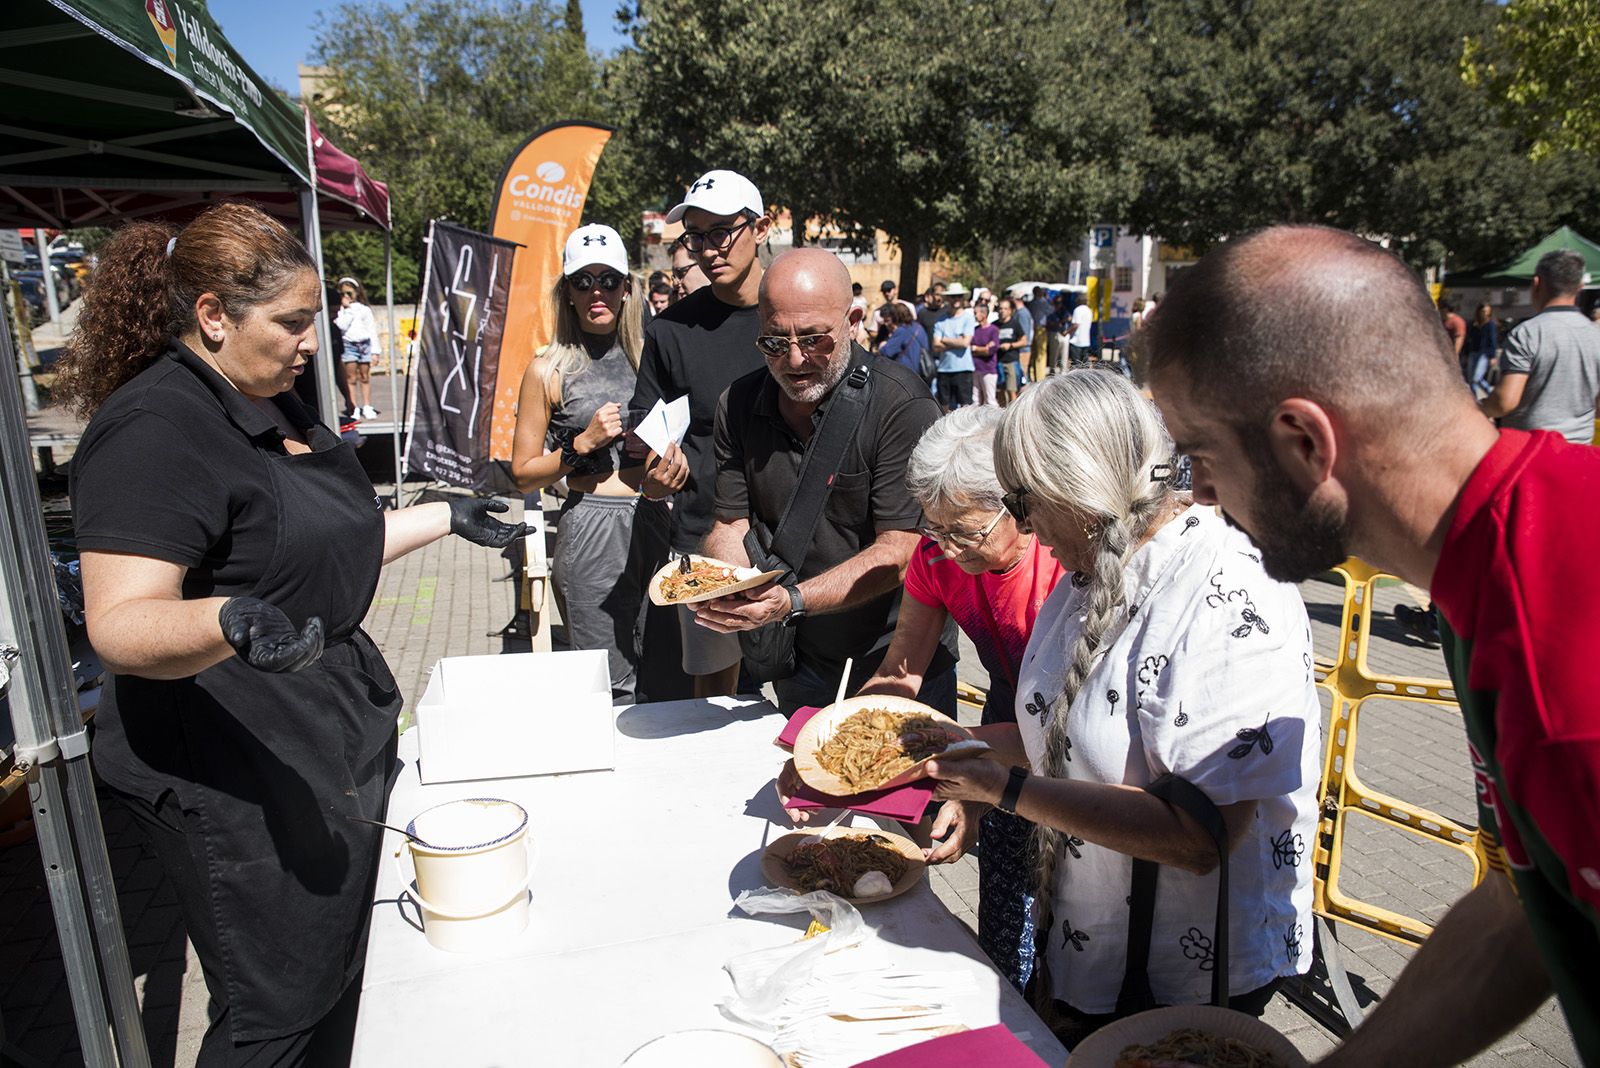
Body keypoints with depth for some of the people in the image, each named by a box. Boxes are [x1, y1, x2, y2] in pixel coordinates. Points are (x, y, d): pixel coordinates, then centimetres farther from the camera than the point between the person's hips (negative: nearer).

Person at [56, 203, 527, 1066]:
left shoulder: (271, 406, 11)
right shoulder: (156, 431, -20)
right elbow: (119, 623, -28)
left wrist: (446, 518, 19)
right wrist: (229, 622, -47)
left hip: (339, 740, 10)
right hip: (246, 780, -9)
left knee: (340, 977, 22)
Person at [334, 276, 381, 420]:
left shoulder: (364, 310, 7)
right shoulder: (342, 311, 6)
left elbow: (372, 330, 7)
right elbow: (341, 326, -12)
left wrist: (374, 351, 1)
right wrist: (347, 309, -9)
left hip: (365, 344, 1)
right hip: (349, 345, -1)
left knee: (365, 376, 7)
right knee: (351, 377, -1)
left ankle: (367, 407, 13)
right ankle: (354, 408, 3)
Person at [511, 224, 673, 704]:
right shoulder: (548, 370, 0)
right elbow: (523, 473, 1)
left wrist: (672, 461, 3)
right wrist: (584, 443, -12)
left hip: (654, 521, 4)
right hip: (591, 528, -4)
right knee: (611, 689, -2)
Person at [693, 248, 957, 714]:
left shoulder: (902, 405, -22)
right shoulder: (739, 404, -5)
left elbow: (900, 552, -24)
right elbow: (731, 526, -2)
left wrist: (792, 602, -35)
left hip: (900, 661, -4)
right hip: (799, 661, 5)